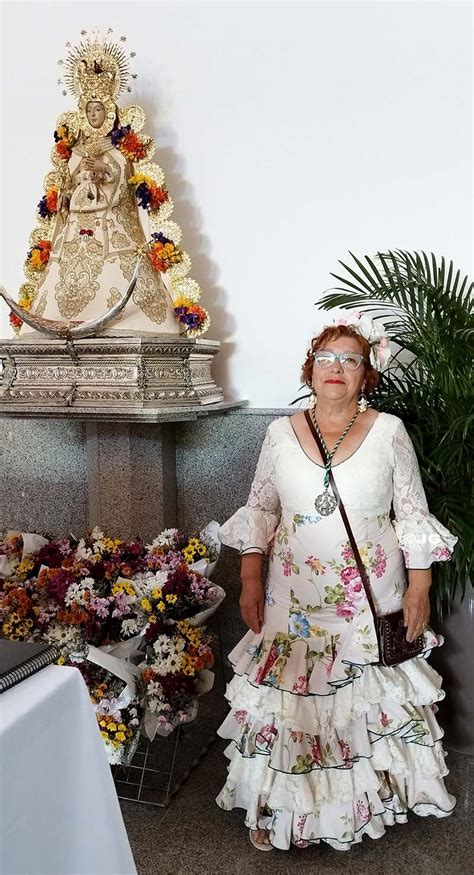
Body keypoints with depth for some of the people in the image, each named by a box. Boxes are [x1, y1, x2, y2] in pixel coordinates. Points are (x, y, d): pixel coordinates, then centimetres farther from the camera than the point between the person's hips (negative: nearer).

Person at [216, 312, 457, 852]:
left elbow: (413, 514, 1)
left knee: (371, 699, 9)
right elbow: (260, 511, 7)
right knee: (288, 700, 4)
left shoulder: (389, 431, -3)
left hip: (372, 598, 0)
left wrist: (419, 588, -3)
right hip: (295, 598, 1)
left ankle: (372, 797, 31)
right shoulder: (281, 433, 1)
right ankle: (279, 806, 23)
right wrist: (250, 581, 1)